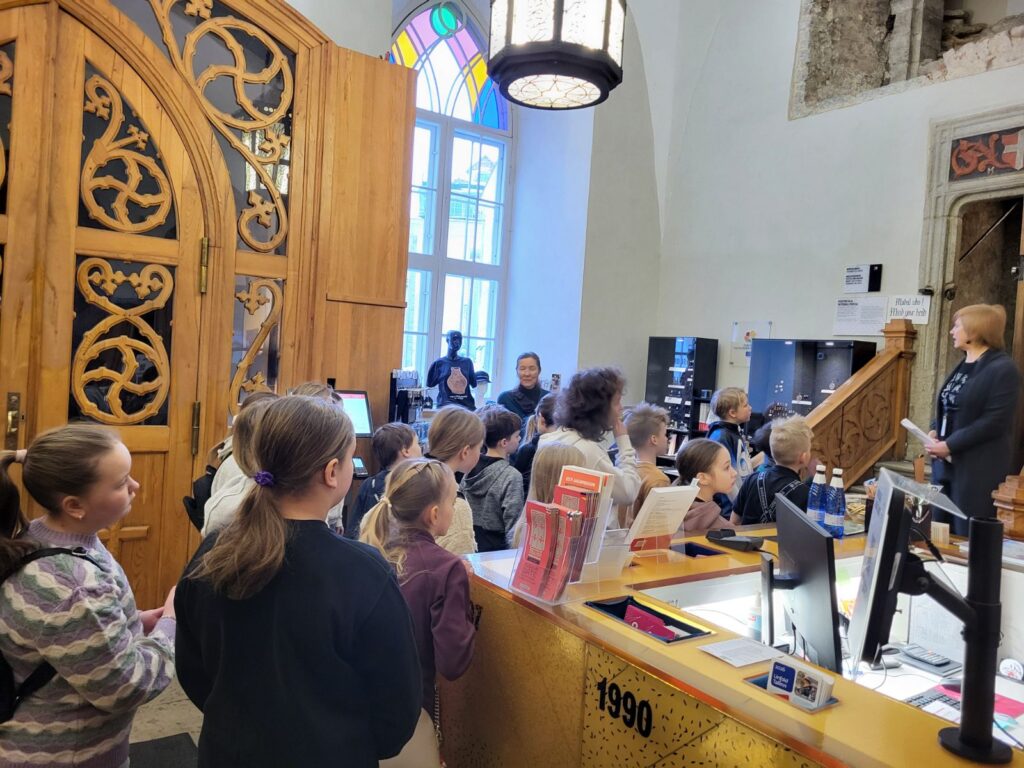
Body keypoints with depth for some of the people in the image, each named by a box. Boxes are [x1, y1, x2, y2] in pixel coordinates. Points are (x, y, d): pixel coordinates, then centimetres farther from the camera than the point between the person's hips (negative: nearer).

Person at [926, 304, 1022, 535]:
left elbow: (995, 422, -19)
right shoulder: (963, 365, 15)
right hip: (946, 462, 8)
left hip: (978, 468, -8)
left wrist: (950, 445, -19)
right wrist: (935, 431, 2)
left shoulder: (1003, 369, -12)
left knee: (968, 535, 0)